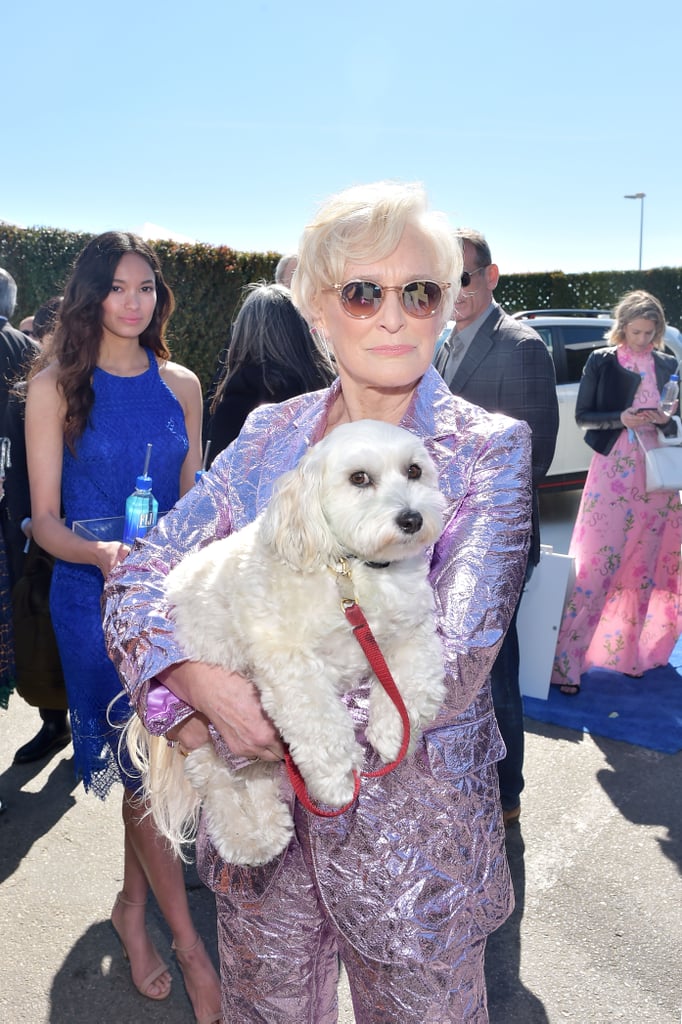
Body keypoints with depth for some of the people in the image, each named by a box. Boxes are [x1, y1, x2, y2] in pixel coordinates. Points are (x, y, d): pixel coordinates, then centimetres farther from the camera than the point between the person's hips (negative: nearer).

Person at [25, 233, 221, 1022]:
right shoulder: (55, 386, -4)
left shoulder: (180, 385, 7)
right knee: (140, 771, 0)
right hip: (94, 598, -3)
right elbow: (45, 519, -5)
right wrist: (101, 554, -24)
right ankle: (188, 943, 16)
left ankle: (132, 907, 35)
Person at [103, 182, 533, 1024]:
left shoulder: (489, 450, -11)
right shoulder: (269, 436, -1)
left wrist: (273, 713, -20)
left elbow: (450, 664, -19)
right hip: (264, 808, 3)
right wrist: (201, 681, -22)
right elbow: (141, 575, -3)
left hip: (415, 823, -2)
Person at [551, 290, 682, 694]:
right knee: (597, 563, -8)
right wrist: (621, 419, -17)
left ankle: (631, 650, 22)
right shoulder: (601, 361, 0)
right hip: (614, 470, -4)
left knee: (644, 565, 9)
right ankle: (566, 659, -3)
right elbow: (584, 416, 0)